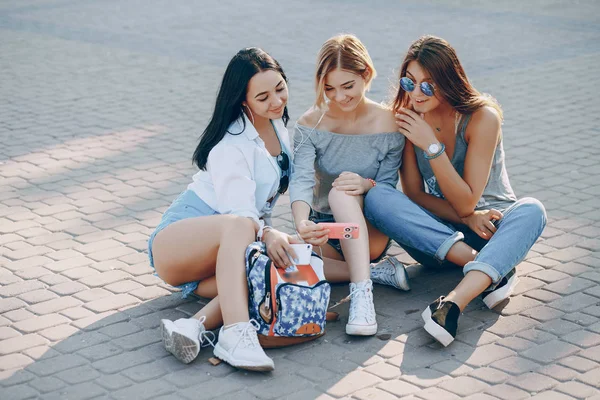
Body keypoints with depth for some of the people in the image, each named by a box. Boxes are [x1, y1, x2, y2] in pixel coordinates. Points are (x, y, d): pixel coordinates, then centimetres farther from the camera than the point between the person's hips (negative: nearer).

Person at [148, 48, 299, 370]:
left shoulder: (278, 125, 8)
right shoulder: (231, 144, -16)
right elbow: (239, 212, -27)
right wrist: (266, 234, -47)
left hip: (224, 258, 7)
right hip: (177, 241, -6)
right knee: (239, 226, -42)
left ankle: (197, 326, -45)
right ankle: (236, 334, -55)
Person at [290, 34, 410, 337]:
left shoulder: (388, 124, -9)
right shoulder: (311, 124, -8)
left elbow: (389, 185, -9)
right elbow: (301, 179, -23)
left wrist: (367, 185, -35)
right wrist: (302, 224, -44)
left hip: (369, 231, -2)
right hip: (324, 231, 2)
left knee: (342, 193, -36)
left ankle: (361, 291, -41)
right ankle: (377, 272, -19)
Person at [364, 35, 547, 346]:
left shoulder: (482, 117, -15)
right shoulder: (407, 117, -5)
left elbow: (466, 202, -16)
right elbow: (414, 194, -4)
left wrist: (431, 145, -25)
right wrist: (466, 218, -20)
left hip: (492, 228, -2)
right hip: (439, 232, 3)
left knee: (531, 210, -34)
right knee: (376, 198, -24)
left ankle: (454, 301, -52)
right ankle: (494, 271, -31)